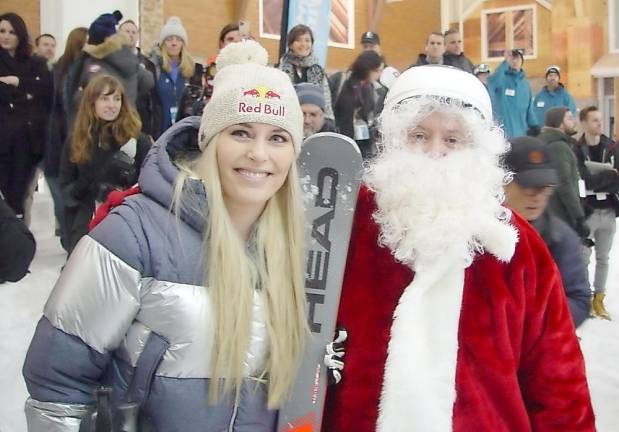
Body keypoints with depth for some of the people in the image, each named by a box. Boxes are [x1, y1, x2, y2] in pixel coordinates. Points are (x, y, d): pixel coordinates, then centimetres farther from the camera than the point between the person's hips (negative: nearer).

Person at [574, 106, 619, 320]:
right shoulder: (576, 150, -9)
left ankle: (598, 299, 24)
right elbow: (587, 181, -17)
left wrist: (599, 178, -20)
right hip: (587, 211, -4)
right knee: (584, 258, 3)